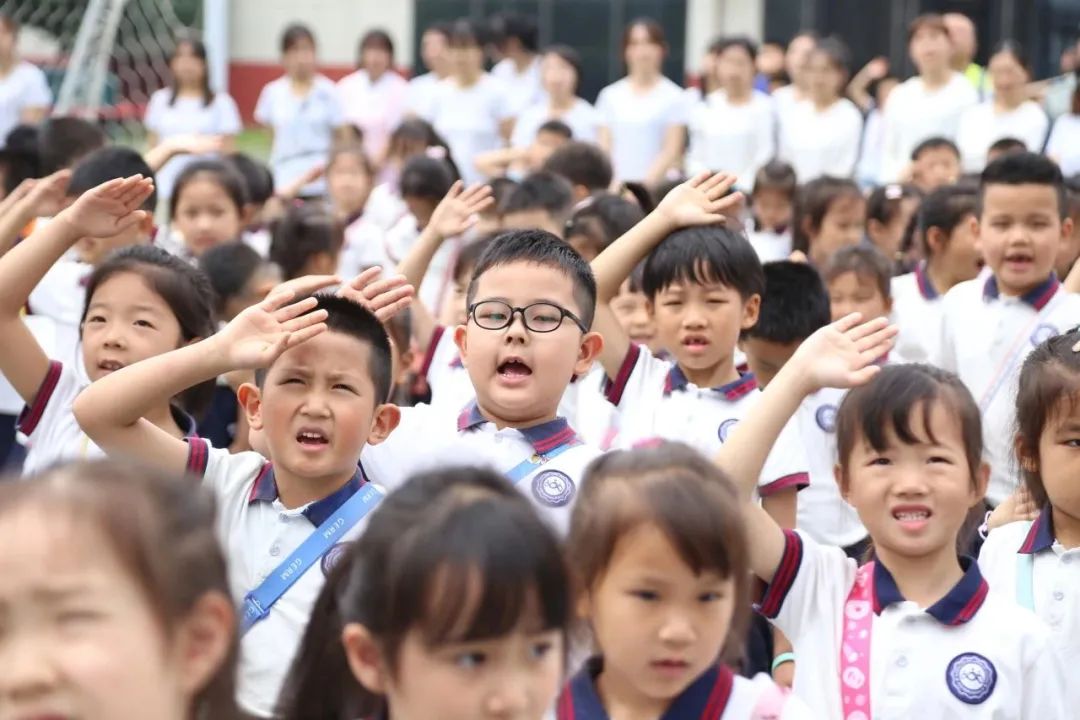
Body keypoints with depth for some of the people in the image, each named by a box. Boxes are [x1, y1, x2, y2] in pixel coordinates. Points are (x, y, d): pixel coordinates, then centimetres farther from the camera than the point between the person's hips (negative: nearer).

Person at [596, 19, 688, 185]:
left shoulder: (673, 97, 2)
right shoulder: (610, 95, 11)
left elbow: (671, 150, -3)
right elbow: (604, 149, 8)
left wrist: (646, 183, -15)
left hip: (657, 185, -2)